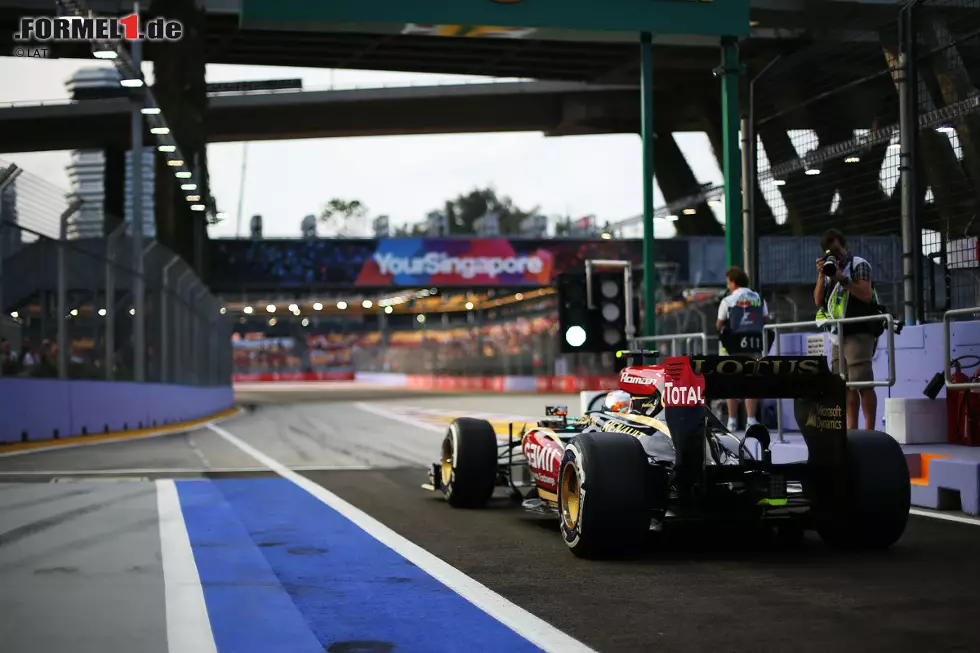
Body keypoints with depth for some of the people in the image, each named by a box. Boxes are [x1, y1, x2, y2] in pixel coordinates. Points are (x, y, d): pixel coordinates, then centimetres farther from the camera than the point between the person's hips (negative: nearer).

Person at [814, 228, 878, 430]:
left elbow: (866, 295, -13)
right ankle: (851, 430, 7)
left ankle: (869, 431, -14)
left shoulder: (859, 265, 0)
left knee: (862, 383, -13)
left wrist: (842, 278, -17)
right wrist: (821, 276, 1)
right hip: (837, 335, 7)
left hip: (858, 334, -7)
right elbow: (818, 301, 13)